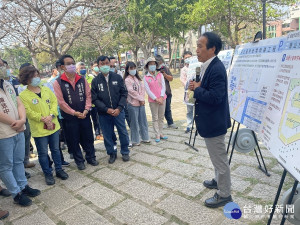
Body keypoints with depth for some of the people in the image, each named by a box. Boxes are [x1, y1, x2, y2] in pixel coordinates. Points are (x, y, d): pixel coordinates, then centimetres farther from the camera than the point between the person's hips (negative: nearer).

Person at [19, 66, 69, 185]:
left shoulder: (46, 90, 6)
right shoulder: (23, 95, -8)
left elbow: (55, 102, 2)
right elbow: (28, 112, -14)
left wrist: (51, 115, -14)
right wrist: (43, 119, -18)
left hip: (53, 126, 4)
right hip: (39, 129, -4)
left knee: (56, 149, 16)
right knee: (43, 153, 8)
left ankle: (59, 170, 32)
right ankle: (48, 174, 25)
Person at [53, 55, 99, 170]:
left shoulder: (82, 79, 3)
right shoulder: (58, 82, -6)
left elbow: (88, 95, 1)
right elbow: (61, 102, -10)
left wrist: (86, 110, -11)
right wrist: (75, 113, -14)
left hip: (84, 115, 3)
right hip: (69, 117, -2)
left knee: (88, 138, 12)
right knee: (73, 140, 9)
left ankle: (91, 157, 30)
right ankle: (79, 161, 26)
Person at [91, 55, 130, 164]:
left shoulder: (117, 77, 1)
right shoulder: (95, 81, -1)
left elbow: (124, 93, 1)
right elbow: (94, 99, -4)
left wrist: (119, 108, -11)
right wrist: (107, 109, -14)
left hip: (118, 111, 0)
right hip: (104, 114, 0)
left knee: (123, 132, 7)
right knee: (107, 135, 10)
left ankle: (125, 152, 28)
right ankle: (112, 153, 29)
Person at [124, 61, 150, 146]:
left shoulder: (138, 78, 13)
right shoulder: (127, 80, -7)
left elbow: (142, 88, 6)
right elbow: (131, 91, -14)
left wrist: (142, 99, -7)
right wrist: (140, 99, -10)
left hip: (141, 103, 6)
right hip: (133, 104, -6)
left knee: (143, 121, 13)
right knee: (134, 123, 1)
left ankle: (145, 138, 26)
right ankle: (135, 141, 12)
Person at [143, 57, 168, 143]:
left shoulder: (160, 75, 4)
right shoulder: (145, 77, -2)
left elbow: (163, 86, 0)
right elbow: (147, 90, -7)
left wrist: (161, 97, -13)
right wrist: (156, 99, -14)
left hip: (162, 99, 3)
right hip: (152, 100, -3)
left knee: (161, 117, 10)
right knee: (155, 118, 4)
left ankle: (160, 133, 21)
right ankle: (157, 135, 10)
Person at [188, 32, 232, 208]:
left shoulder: (217, 68, -22)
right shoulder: (209, 66, 9)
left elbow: (215, 96, -29)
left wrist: (197, 89, -17)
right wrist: (198, 87, -4)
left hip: (214, 122, -10)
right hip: (211, 121, 10)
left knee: (220, 158, 5)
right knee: (217, 156, 25)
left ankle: (224, 194, 23)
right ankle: (219, 181, 45)